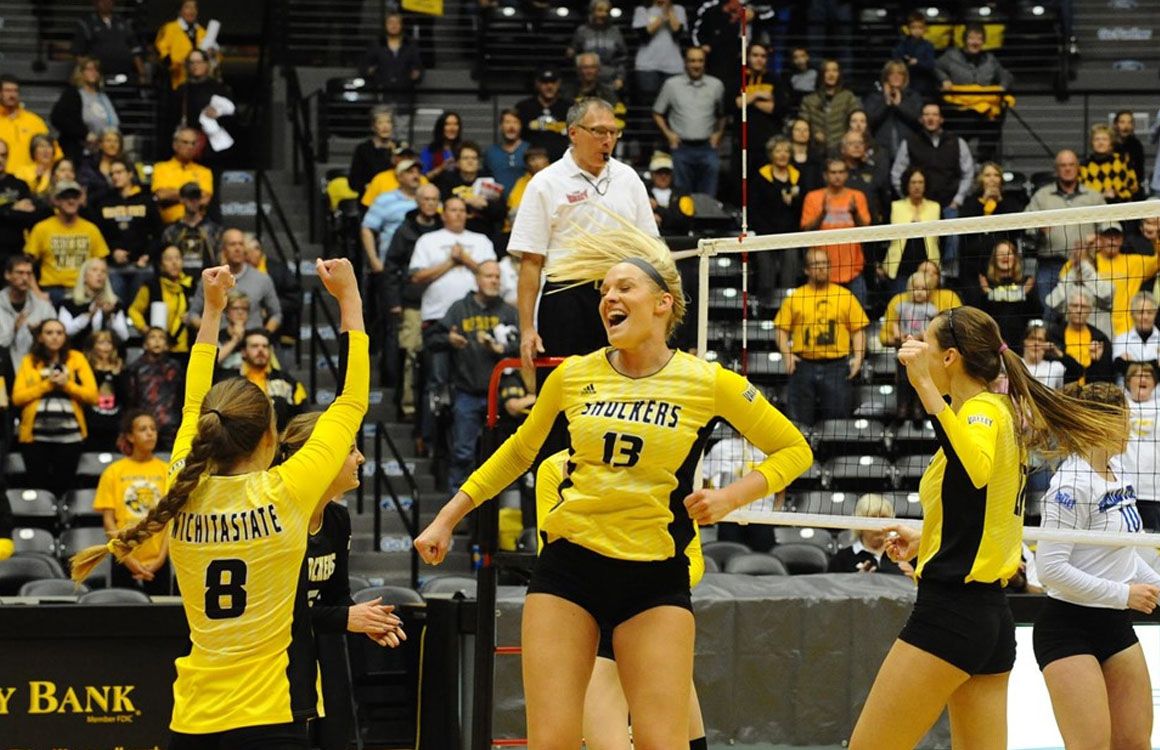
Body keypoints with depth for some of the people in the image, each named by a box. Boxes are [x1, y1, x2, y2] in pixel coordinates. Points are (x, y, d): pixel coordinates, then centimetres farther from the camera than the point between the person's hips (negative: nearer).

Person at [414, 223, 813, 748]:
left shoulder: (706, 382, -5)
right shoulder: (573, 376, 2)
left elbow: (793, 451, 5)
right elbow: (519, 451, 20)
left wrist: (732, 496, -10)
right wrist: (448, 517, 19)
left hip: (655, 578, -2)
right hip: (569, 565, 2)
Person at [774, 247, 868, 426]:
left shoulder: (845, 296, 9)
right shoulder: (795, 297, 11)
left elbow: (858, 330, 7)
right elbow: (782, 329, 9)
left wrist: (858, 357, -7)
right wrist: (787, 354, -8)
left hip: (836, 366, 0)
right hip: (803, 366, 1)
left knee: (837, 419, -2)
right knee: (801, 422, 0)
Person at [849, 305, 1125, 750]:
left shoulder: (984, 409, -10)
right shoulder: (999, 412, 18)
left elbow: (974, 471, -35)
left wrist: (924, 387, -36)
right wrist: (925, 540, 34)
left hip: (951, 609, -10)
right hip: (988, 610, 10)